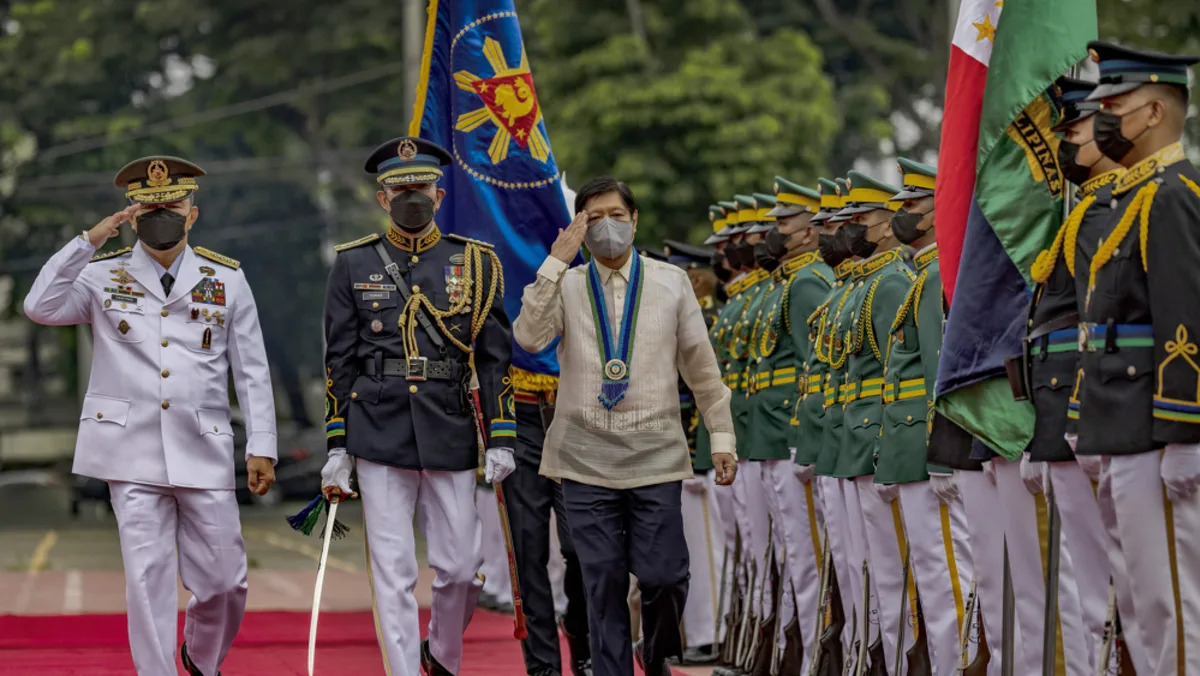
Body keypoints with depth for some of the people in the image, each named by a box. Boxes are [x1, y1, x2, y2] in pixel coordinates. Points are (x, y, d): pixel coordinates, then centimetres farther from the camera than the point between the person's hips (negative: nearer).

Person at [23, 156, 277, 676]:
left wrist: (262, 447, 0)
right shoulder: (103, 276, 6)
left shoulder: (226, 278, 8)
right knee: (148, 576, -3)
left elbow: (252, 372, 7)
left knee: (222, 580, 4)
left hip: (203, 452, 1)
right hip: (133, 453, -1)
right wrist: (88, 241, -13)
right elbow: (41, 307, -10)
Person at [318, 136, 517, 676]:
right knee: (393, 573, -3)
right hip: (379, 435, -1)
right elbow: (339, 362, 6)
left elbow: (494, 358, 6)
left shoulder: (475, 263, 6)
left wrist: (500, 441, 0)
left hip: (451, 434, 1)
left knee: (460, 567, 3)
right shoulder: (354, 264, 6)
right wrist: (336, 449, 3)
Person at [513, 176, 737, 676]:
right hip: (586, 457, 0)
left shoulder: (671, 282, 7)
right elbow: (529, 338, -12)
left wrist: (721, 435, 9)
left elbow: (701, 366, 10)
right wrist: (556, 263, -13)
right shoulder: (566, 286, 6)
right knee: (604, 583, 2)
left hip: (655, 453, 0)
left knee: (662, 575, -4)